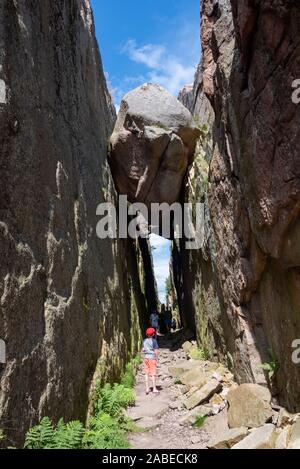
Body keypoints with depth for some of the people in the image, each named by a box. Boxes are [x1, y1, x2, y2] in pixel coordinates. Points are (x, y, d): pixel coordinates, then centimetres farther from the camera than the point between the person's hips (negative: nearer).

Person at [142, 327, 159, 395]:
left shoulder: (145, 341, 5)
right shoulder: (154, 341, -10)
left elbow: (143, 350, 9)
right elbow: (156, 351, -9)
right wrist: (157, 359, -3)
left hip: (146, 357, 5)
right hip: (152, 357, -5)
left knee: (146, 373, 10)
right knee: (153, 374, 3)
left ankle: (147, 388, 13)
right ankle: (154, 389, 10)